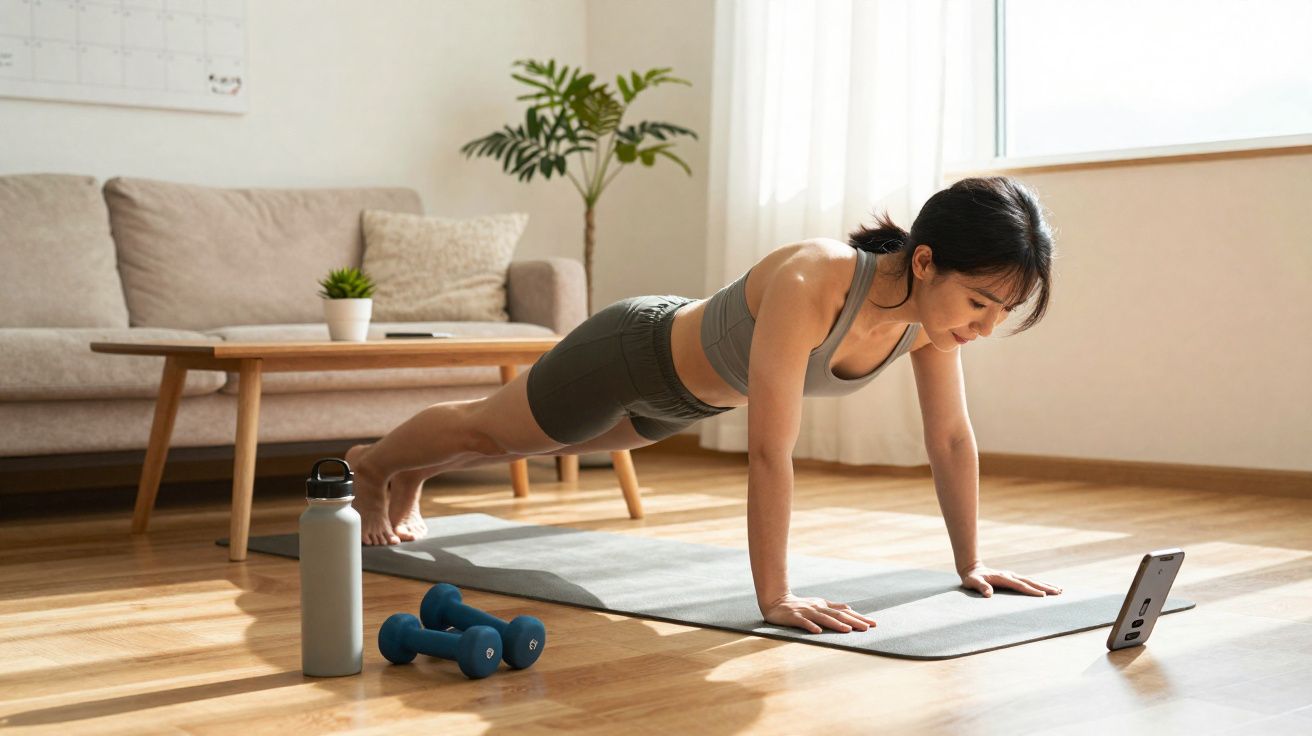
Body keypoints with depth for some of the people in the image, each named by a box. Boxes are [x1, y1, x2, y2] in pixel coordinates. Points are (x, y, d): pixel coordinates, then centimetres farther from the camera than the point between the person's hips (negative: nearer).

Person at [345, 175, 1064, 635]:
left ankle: (410, 479, 63)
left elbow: (952, 438, -12)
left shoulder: (933, 305, -24)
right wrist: (774, 598, -45)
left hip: (687, 392, 8)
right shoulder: (809, 284, -46)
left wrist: (972, 563, -10)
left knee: (542, 443, 34)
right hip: (635, 352, -8)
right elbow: (769, 451, -47)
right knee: (487, 430, 21)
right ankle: (373, 464, 54)